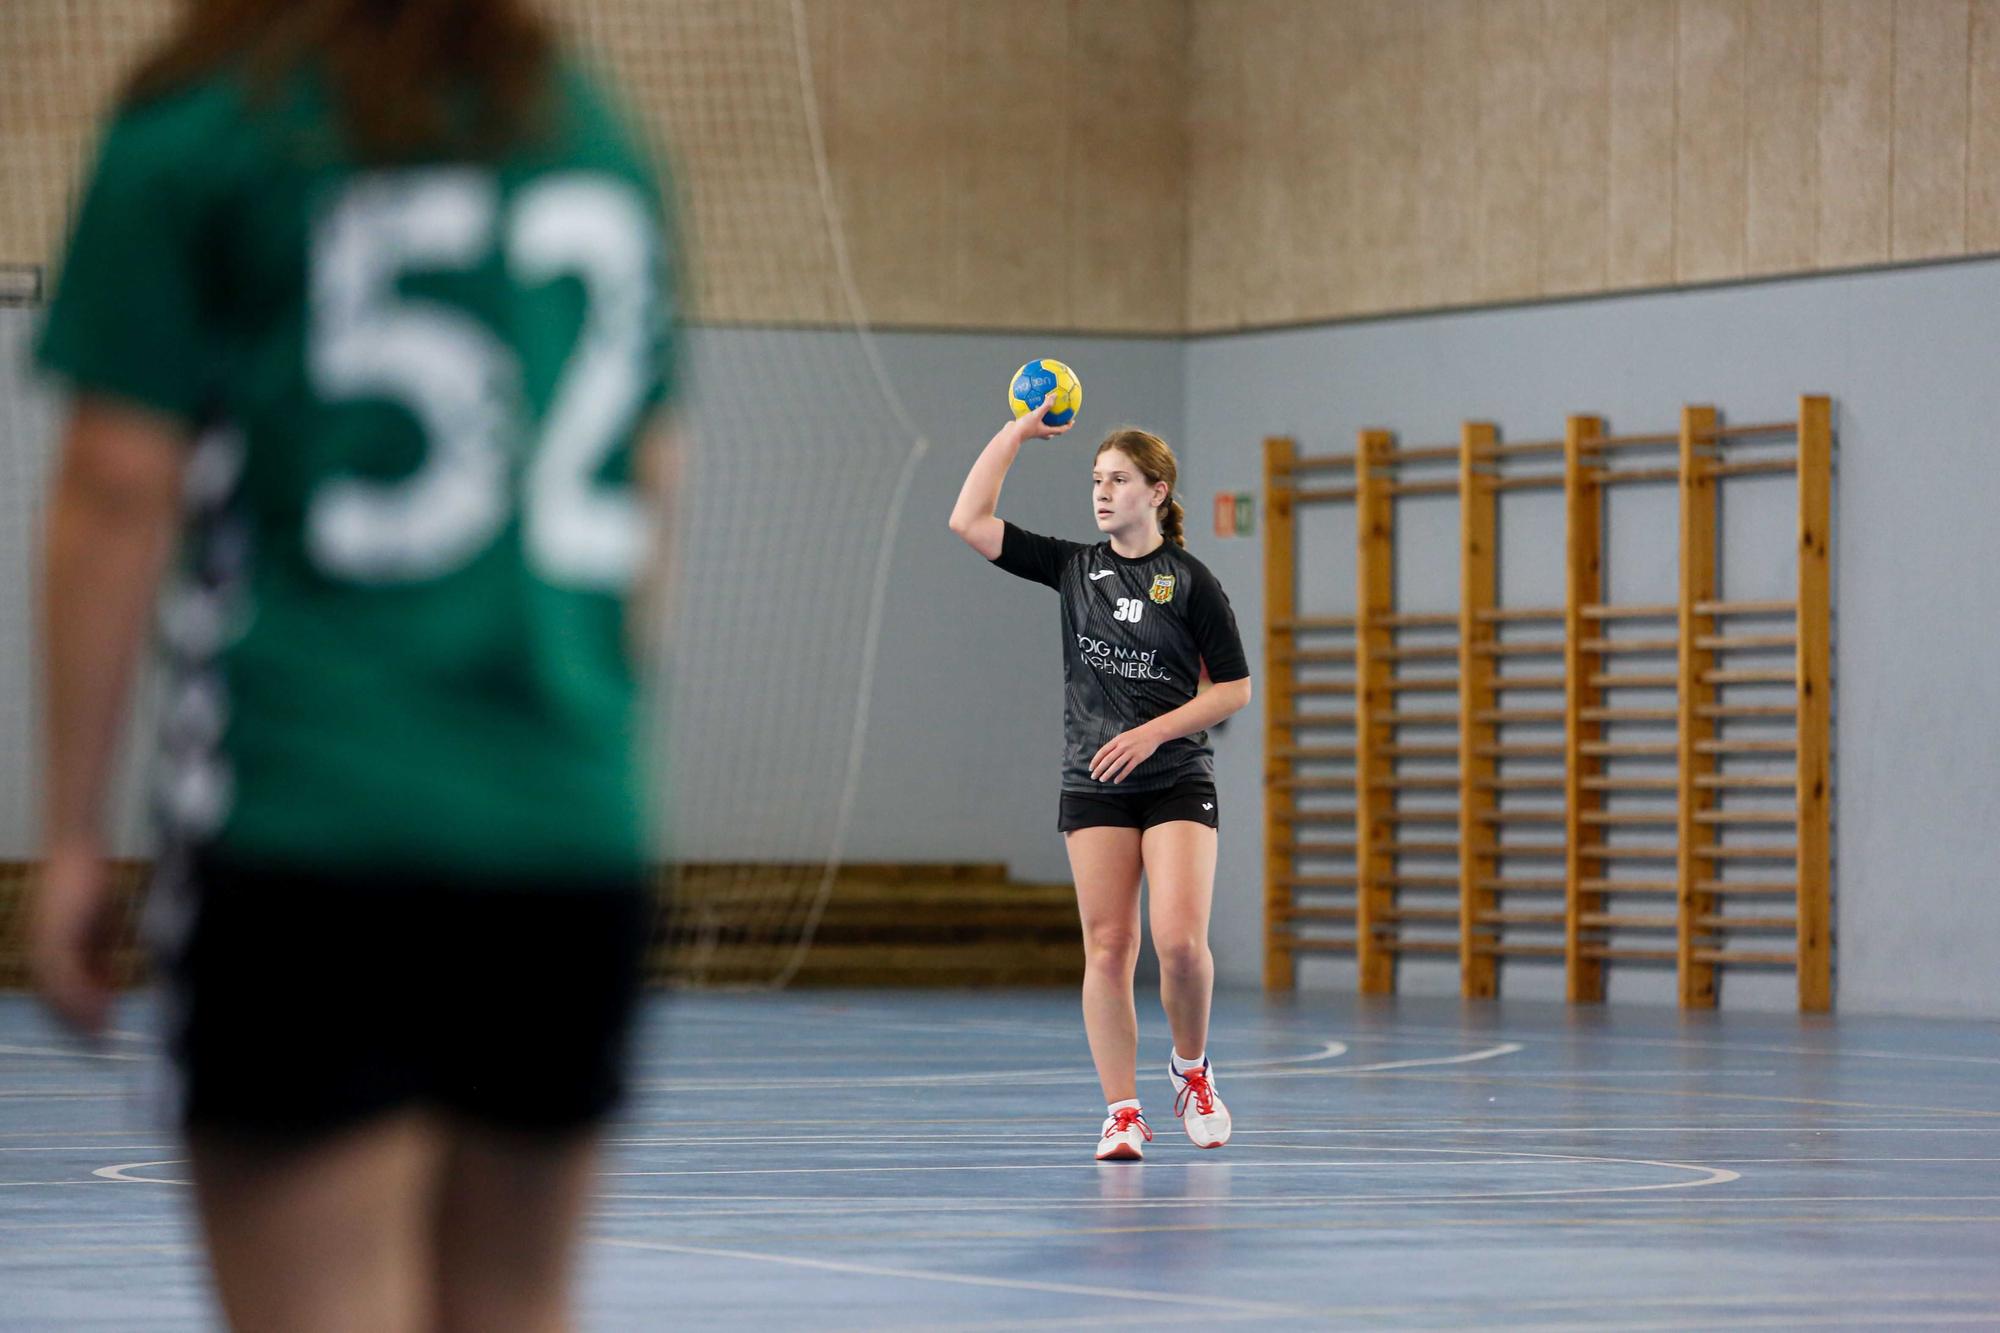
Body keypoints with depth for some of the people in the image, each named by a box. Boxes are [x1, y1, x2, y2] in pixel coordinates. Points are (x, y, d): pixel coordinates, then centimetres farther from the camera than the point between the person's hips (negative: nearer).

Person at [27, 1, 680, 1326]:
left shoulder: (193, 131, -1)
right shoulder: (601, 137, 14)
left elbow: (120, 490, -4)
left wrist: (74, 830, 0)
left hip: (304, 823, -5)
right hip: (576, 831, 5)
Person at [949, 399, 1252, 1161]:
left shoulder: (1190, 581, -2)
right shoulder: (1074, 569, 7)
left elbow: (1234, 689, -2)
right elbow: (969, 523, 0)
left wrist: (1154, 731, -12)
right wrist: (1017, 433, -1)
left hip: (1178, 781, -3)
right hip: (1094, 785, 3)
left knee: (1180, 940, -15)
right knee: (1107, 951, -3)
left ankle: (1192, 1070, 11)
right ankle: (1122, 1115, 0)